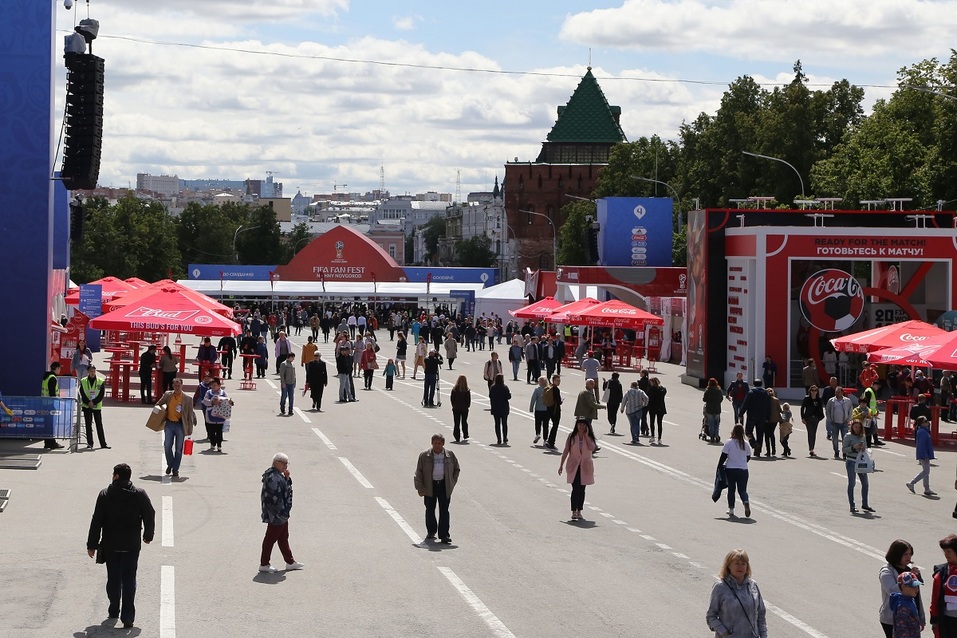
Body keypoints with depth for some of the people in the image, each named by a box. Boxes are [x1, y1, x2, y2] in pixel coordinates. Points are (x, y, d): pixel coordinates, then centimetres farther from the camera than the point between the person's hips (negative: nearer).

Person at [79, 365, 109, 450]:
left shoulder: (101, 382, 1)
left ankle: (103, 444, 7)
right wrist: (88, 402, -15)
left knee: (99, 425, 3)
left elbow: (101, 395, -4)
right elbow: (82, 394, -2)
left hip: (97, 407, 0)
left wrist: (94, 402, -15)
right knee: (88, 425, 3)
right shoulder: (83, 381, 2)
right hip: (86, 407, 0)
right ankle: (90, 444, 8)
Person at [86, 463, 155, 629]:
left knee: (113, 578, 16)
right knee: (129, 580, 2)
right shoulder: (140, 495, -5)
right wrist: (148, 535, 20)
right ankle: (127, 617, -4)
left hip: (110, 544, 0)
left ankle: (114, 611, 27)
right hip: (132, 545, 0)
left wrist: (92, 545, 2)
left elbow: (96, 521, -5)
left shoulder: (105, 495, -7)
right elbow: (150, 516, 2)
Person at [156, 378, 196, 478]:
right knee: (167, 446, -2)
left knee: (178, 448, 3)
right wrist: (161, 410, -2)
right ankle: (170, 464, 23)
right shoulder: (167, 395, 3)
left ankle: (175, 469, 15)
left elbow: (190, 415, 0)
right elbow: (158, 404, 19)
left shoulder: (187, 399, -4)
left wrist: (190, 430, -3)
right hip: (169, 424, 2)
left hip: (180, 425, -2)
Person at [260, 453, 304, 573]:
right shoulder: (273, 477, -22)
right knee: (271, 538, 0)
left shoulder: (278, 476, 12)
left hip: (282, 514, 11)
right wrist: (282, 511, -22)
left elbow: (286, 489, 19)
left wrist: (287, 478, 2)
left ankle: (290, 562, 27)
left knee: (284, 538, 17)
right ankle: (264, 564, 9)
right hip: (276, 515, -11)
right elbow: (275, 497, -25)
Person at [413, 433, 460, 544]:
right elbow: (418, 473, 1)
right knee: (430, 509, 9)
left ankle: (444, 534, 0)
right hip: (429, 486, 0)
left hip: (444, 486, 0)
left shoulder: (450, 455, 4)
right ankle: (431, 531, 25)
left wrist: (452, 483, 7)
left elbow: (457, 469, 16)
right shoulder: (424, 456, -1)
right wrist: (420, 488, -4)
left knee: (444, 510, -2)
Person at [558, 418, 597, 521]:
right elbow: (566, 451, 2)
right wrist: (561, 465, 2)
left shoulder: (589, 437, 1)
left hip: (585, 467, 2)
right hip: (574, 466, -2)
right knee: (576, 489, -12)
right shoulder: (571, 436, -2)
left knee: (582, 489, 8)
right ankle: (574, 512, -13)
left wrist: (586, 435, -14)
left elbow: (592, 448, -17)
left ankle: (579, 511, 16)